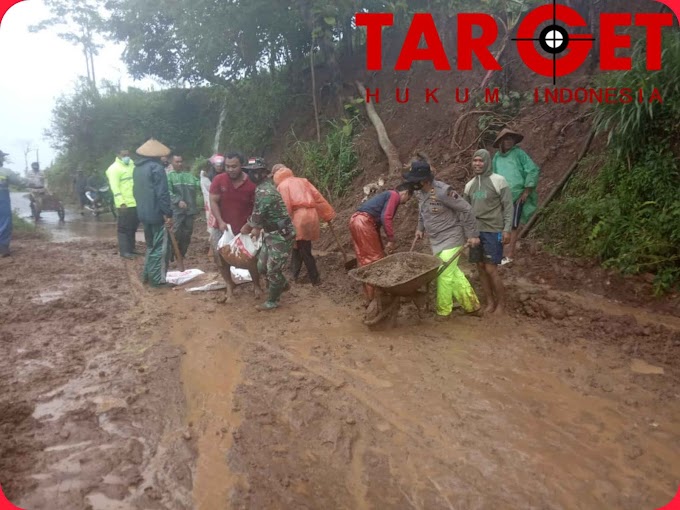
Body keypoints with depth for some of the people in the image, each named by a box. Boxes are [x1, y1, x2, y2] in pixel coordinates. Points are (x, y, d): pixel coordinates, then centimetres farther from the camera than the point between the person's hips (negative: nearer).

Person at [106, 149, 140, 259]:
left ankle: (131, 248, 25)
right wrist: (121, 202, -24)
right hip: (125, 204, -8)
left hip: (136, 202, 8)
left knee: (133, 227, 15)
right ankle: (124, 251, 1)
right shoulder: (114, 168, -9)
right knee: (124, 228, -4)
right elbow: (114, 187, -16)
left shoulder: (131, 164, 16)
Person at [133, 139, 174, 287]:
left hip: (144, 213, 9)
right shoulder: (157, 167, -15)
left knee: (150, 245, 19)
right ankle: (157, 279, -1)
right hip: (156, 213, -9)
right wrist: (168, 214, -18)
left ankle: (147, 275, 23)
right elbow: (163, 194, -20)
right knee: (160, 247, -3)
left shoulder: (137, 168, 14)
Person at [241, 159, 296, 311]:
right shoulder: (264, 186, 9)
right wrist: (257, 228, 8)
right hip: (273, 233, 10)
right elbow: (260, 213, 16)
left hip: (281, 235, -10)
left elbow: (257, 216, -20)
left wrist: (247, 227, -3)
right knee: (267, 264, 20)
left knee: (273, 268, 0)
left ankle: (272, 301, 13)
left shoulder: (264, 192, -24)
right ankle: (283, 285, 41)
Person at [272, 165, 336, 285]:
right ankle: (295, 276, 23)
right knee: (298, 248, 18)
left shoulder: (282, 186, 2)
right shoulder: (302, 180, 17)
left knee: (304, 251, 5)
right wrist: (328, 214, 15)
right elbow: (318, 197, 13)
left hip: (299, 217, -6)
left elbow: (285, 207, -9)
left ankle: (315, 279, 10)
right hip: (311, 215, 6)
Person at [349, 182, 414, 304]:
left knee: (365, 261, 16)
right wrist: (391, 240, -10)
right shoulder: (395, 195, 0)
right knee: (375, 260, 0)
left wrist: (381, 245, 31)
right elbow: (386, 217, -14)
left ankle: (369, 298, 25)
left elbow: (378, 219, 30)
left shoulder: (387, 195, 29)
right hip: (364, 222, -10)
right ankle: (374, 298, 7)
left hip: (355, 220, 10)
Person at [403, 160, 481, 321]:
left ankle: (443, 311, 13)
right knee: (453, 273, 16)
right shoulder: (421, 192, 0)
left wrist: (472, 234, -16)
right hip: (436, 240, 9)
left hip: (450, 240, -8)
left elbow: (466, 210, -19)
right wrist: (420, 228, 15)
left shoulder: (443, 191, -24)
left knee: (444, 274, -4)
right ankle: (471, 305, 29)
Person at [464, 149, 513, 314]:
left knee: (491, 269, -7)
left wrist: (507, 229, -12)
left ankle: (501, 304, 10)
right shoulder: (470, 185, 11)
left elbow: (508, 207, -6)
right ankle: (490, 302, 20)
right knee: (481, 268, 7)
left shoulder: (498, 181, -5)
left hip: (493, 231, -5)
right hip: (475, 231, 6)